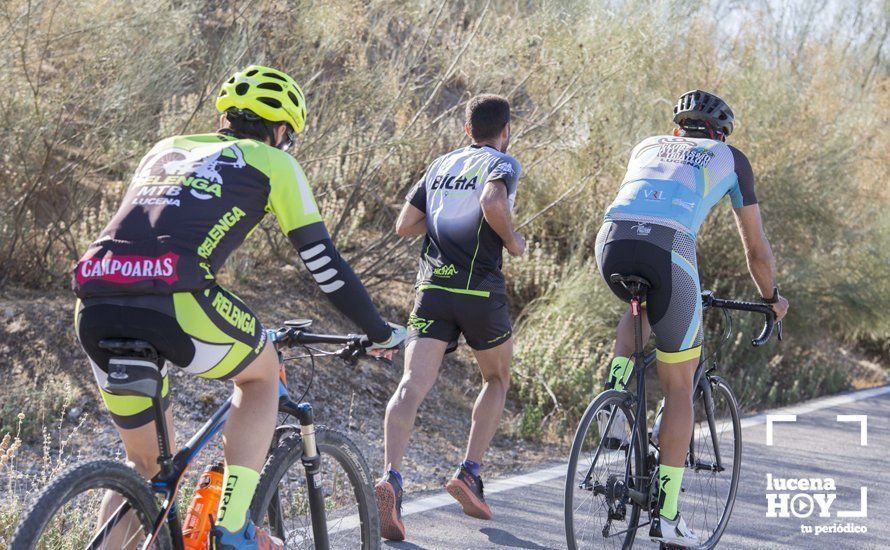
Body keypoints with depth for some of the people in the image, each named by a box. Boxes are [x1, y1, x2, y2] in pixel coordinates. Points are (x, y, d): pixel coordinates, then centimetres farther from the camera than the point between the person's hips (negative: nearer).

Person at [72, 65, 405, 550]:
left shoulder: (165, 150, 34)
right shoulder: (271, 162, 18)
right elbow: (324, 263, 17)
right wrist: (379, 333, 30)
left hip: (95, 309, 5)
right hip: (172, 301, -5)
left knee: (146, 463, 25)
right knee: (261, 371, 26)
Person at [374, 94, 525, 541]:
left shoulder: (440, 166, 20)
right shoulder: (502, 163, 3)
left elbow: (404, 225, 17)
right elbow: (493, 202, -20)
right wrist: (512, 240, -3)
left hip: (432, 286, 3)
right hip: (480, 289, -3)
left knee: (412, 386, -11)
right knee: (497, 379, 21)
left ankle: (391, 478, -33)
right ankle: (469, 472, 7)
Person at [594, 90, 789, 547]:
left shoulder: (647, 146, 34)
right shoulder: (730, 159, 25)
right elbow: (757, 248, 29)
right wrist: (772, 298, 46)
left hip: (612, 243, 3)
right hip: (668, 252, -3)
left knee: (642, 308, 40)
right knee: (679, 387, 10)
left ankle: (615, 395, 15)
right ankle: (666, 513, 10)